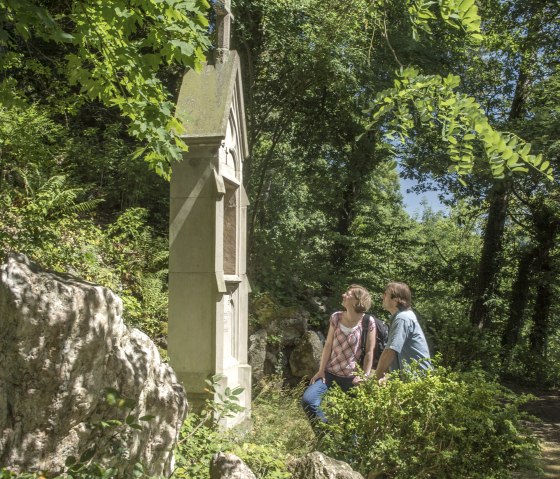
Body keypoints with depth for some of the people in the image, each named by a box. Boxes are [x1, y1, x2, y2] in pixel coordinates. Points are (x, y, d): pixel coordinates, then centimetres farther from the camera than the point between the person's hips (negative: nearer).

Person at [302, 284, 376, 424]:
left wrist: (365, 376, -9)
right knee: (308, 399, -12)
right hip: (330, 371, 4)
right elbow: (328, 345, 2)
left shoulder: (368, 322, -12)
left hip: (352, 375, -3)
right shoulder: (336, 317, 0)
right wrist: (321, 370, 0)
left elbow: (369, 352, -8)